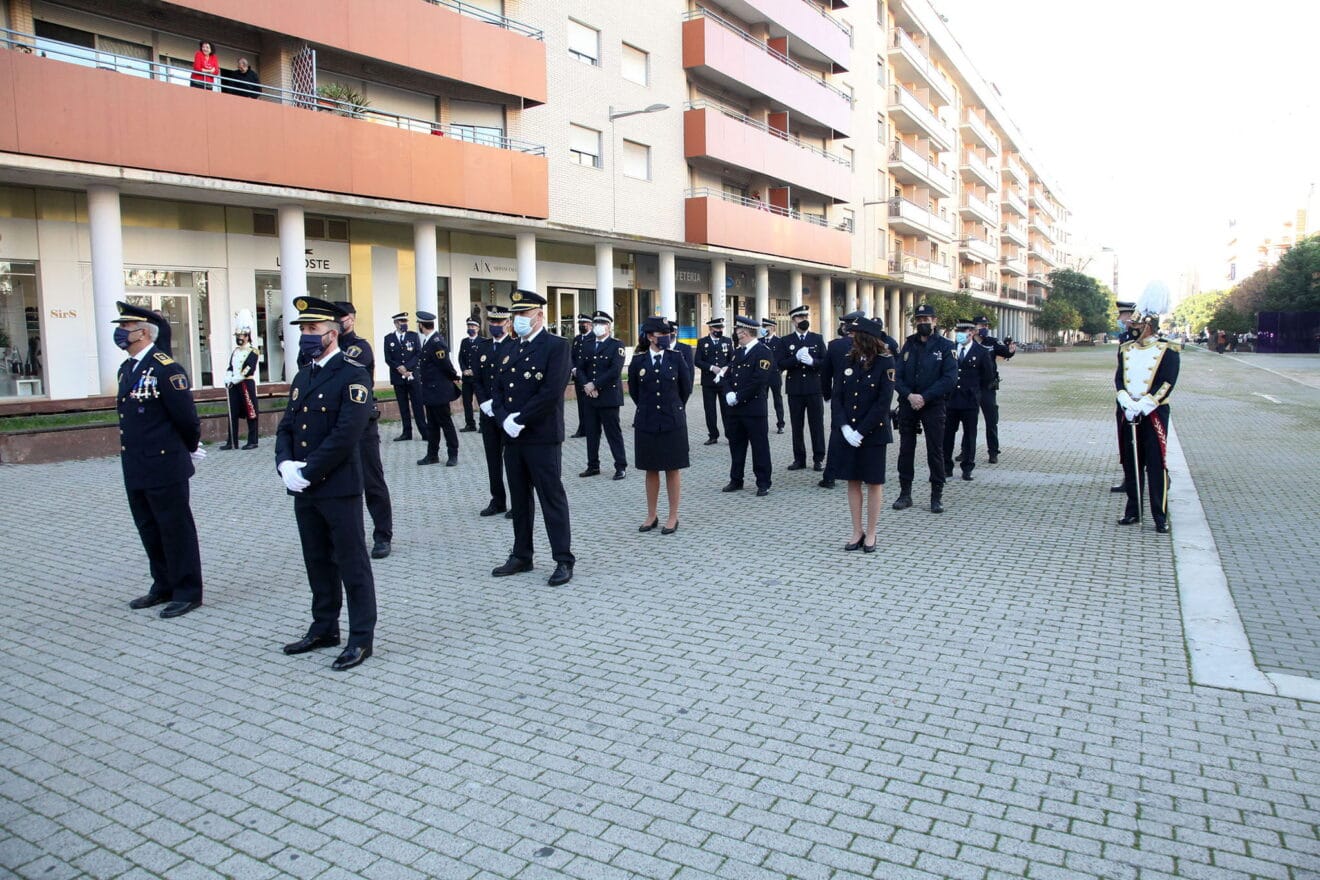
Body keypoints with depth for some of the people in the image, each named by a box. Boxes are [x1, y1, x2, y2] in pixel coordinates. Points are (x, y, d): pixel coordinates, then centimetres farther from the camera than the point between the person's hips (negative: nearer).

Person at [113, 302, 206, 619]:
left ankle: (187, 592, 12)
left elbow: (186, 417, -14)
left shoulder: (166, 369, -16)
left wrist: (190, 449, 1)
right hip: (135, 470, 9)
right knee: (149, 530, 17)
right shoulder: (127, 369, 12)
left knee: (176, 531, 1)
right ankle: (164, 586, 30)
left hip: (164, 467, -9)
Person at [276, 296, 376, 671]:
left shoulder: (352, 376, -11)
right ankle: (324, 628, 30)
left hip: (339, 488, -8)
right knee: (318, 562, 17)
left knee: (352, 563, 1)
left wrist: (307, 472, -18)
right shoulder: (302, 377, 14)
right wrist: (285, 464, -5)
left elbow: (345, 435, -20)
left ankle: (361, 638, 11)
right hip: (304, 489, 8)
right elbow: (286, 427, 14)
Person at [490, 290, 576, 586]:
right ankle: (521, 556, 26)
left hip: (543, 439, -7)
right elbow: (498, 391, 12)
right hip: (513, 438, 7)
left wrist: (520, 420, -17)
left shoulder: (556, 346, -7)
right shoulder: (510, 352, 15)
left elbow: (552, 392, -18)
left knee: (552, 499, -1)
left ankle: (564, 560, 6)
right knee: (519, 500, 14)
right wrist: (504, 419, -7)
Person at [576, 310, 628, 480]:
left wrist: (595, 385, -15)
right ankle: (593, 466, 18)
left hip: (609, 396, -5)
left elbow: (615, 371, -14)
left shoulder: (617, 345, -3)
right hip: (590, 396, 5)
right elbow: (580, 369, 9)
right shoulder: (586, 345, 13)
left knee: (613, 432, -1)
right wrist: (586, 385, -9)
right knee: (591, 432, 9)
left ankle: (621, 466, 6)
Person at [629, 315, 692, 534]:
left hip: (672, 422, -1)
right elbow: (633, 390, 12)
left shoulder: (676, 359, -2)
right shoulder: (638, 361, -1)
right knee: (651, 470, 10)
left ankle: (673, 517, 13)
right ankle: (652, 515, 20)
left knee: (673, 469, 5)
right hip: (646, 422, 1)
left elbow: (686, 388, 7)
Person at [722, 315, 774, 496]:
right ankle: (736, 480, 25)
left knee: (759, 447, 1)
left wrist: (738, 397, -16)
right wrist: (728, 393, -5)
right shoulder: (737, 351, 15)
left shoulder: (763, 352, -9)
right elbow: (728, 375, 14)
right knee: (736, 445, 14)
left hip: (754, 409, -7)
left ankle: (763, 483, 8)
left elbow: (758, 381, -18)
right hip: (735, 409, 8)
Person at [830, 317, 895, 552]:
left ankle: (870, 534, 17)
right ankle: (857, 532, 19)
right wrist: (844, 426, -10)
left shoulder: (885, 361, -8)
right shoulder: (849, 359, 5)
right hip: (846, 431, 4)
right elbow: (837, 395, 3)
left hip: (873, 433, -4)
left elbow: (884, 402, -13)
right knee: (852, 481, 9)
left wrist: (861, 431, -16)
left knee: (874, 483, 6)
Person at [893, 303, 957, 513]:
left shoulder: (945, 346, -2)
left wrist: (924, 397, -16)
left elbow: (950, 378, -10)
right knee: (906, 449, 7)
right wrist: (909, 395, -13)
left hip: (933, 406, -3)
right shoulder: (908, 345, 9)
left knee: (935, 451, 2)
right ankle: (905, 493, 17)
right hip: (907, 405, 3)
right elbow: (898, 377, 5)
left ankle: (937, 495, 12)